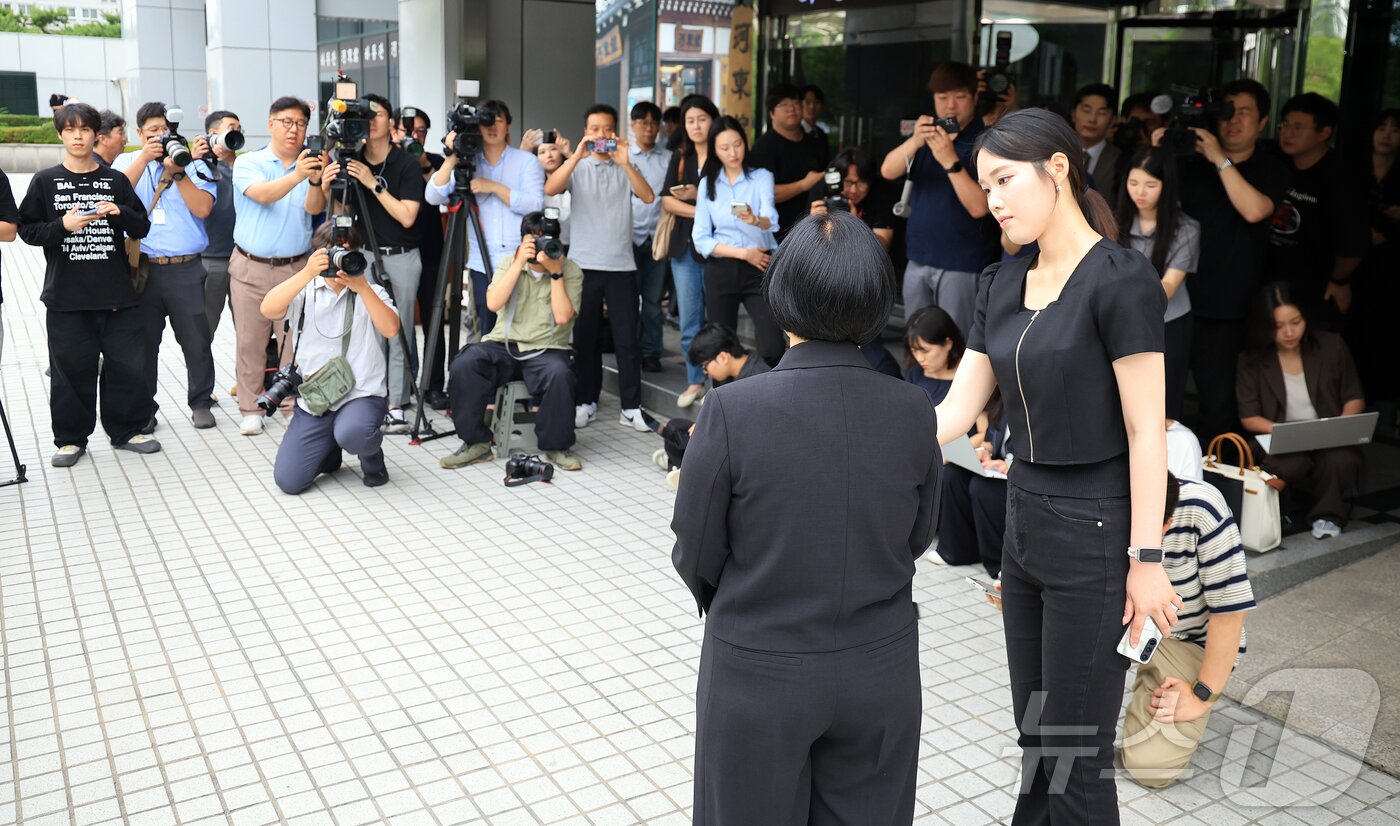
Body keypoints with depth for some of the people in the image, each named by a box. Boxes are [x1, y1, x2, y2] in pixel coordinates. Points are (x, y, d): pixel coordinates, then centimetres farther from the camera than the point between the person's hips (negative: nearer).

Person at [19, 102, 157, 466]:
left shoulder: (116, 180, 10)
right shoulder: (45, 181, 6)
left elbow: (142, 228, 8)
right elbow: (28, 230, 3)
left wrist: (119, 213, -12)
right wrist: (63, 225, -14)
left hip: (117, 293, 1)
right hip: (66, 296, -1)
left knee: (128, 365, 4)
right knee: (72, 370, 3)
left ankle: (126, 430, 19)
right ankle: (71, 438, 16)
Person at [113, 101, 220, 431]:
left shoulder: (194, 163, 8)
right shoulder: (127, 162, 12)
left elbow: (202, 208, -6)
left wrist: (178, 171, -12)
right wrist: (144, 158, -14)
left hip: (187, 268, -1)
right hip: (142, 267, 1)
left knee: (196, 338, 3)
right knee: (143, 340, 6)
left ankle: (201, 402, 19)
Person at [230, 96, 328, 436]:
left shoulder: (310, 165, 4)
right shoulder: (248, 163, -2)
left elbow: (314, 208, -12)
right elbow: (263, 194, -22)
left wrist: (315, 181, -33)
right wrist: (296, 175, -40)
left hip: (296, 266, 1)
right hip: (251, 267, -1)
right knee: (250, 341, 3)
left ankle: (294, 404, 16)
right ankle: (250, 409, 12)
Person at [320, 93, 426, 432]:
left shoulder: (407, 165, -6)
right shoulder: (351, 163, 6)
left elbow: (407, 216, -14)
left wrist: (373, 184, -20)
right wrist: (327, 190, -12)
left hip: (401, 257, -3)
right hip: (364, 255, 4)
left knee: (397, 333, -1)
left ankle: (396, 406, 2)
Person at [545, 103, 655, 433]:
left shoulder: (626, 166, 9)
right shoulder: (577, 165, 6)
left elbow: (648, 197, -8)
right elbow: (550, 189, -13)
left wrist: (625, 163, -19)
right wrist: (577, 155, -21)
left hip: (621, 265, 0)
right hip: (584, 264, 0)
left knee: (627, 339, 0)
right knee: (585, 337, 6)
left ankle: (631, 407, 5)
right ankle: (585, 402, 16)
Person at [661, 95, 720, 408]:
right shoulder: (680, 157, 12)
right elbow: (667, 200, 4)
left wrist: (696, 196, -15)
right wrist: (701, 211, -9)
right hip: (685, 246, 4)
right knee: (688, 322, 7)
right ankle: (695, 381, 16)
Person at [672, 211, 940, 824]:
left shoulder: (732, 410, -21)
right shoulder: (912, 412, -12)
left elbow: (695, 557, -11)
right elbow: (917, 537, 2)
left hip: (759, 673, -2)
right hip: (881, 674, 3)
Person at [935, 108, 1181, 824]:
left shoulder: (1120, 280, -15)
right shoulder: (1002, 285, 7)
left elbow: (1146, 432, -15)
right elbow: (955, 411, 4)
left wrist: (1146, 561, -15)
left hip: (1095, 530, -7)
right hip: (1023, 520, 7)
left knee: (1075, 748, 5)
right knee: (1034, 733, 19)